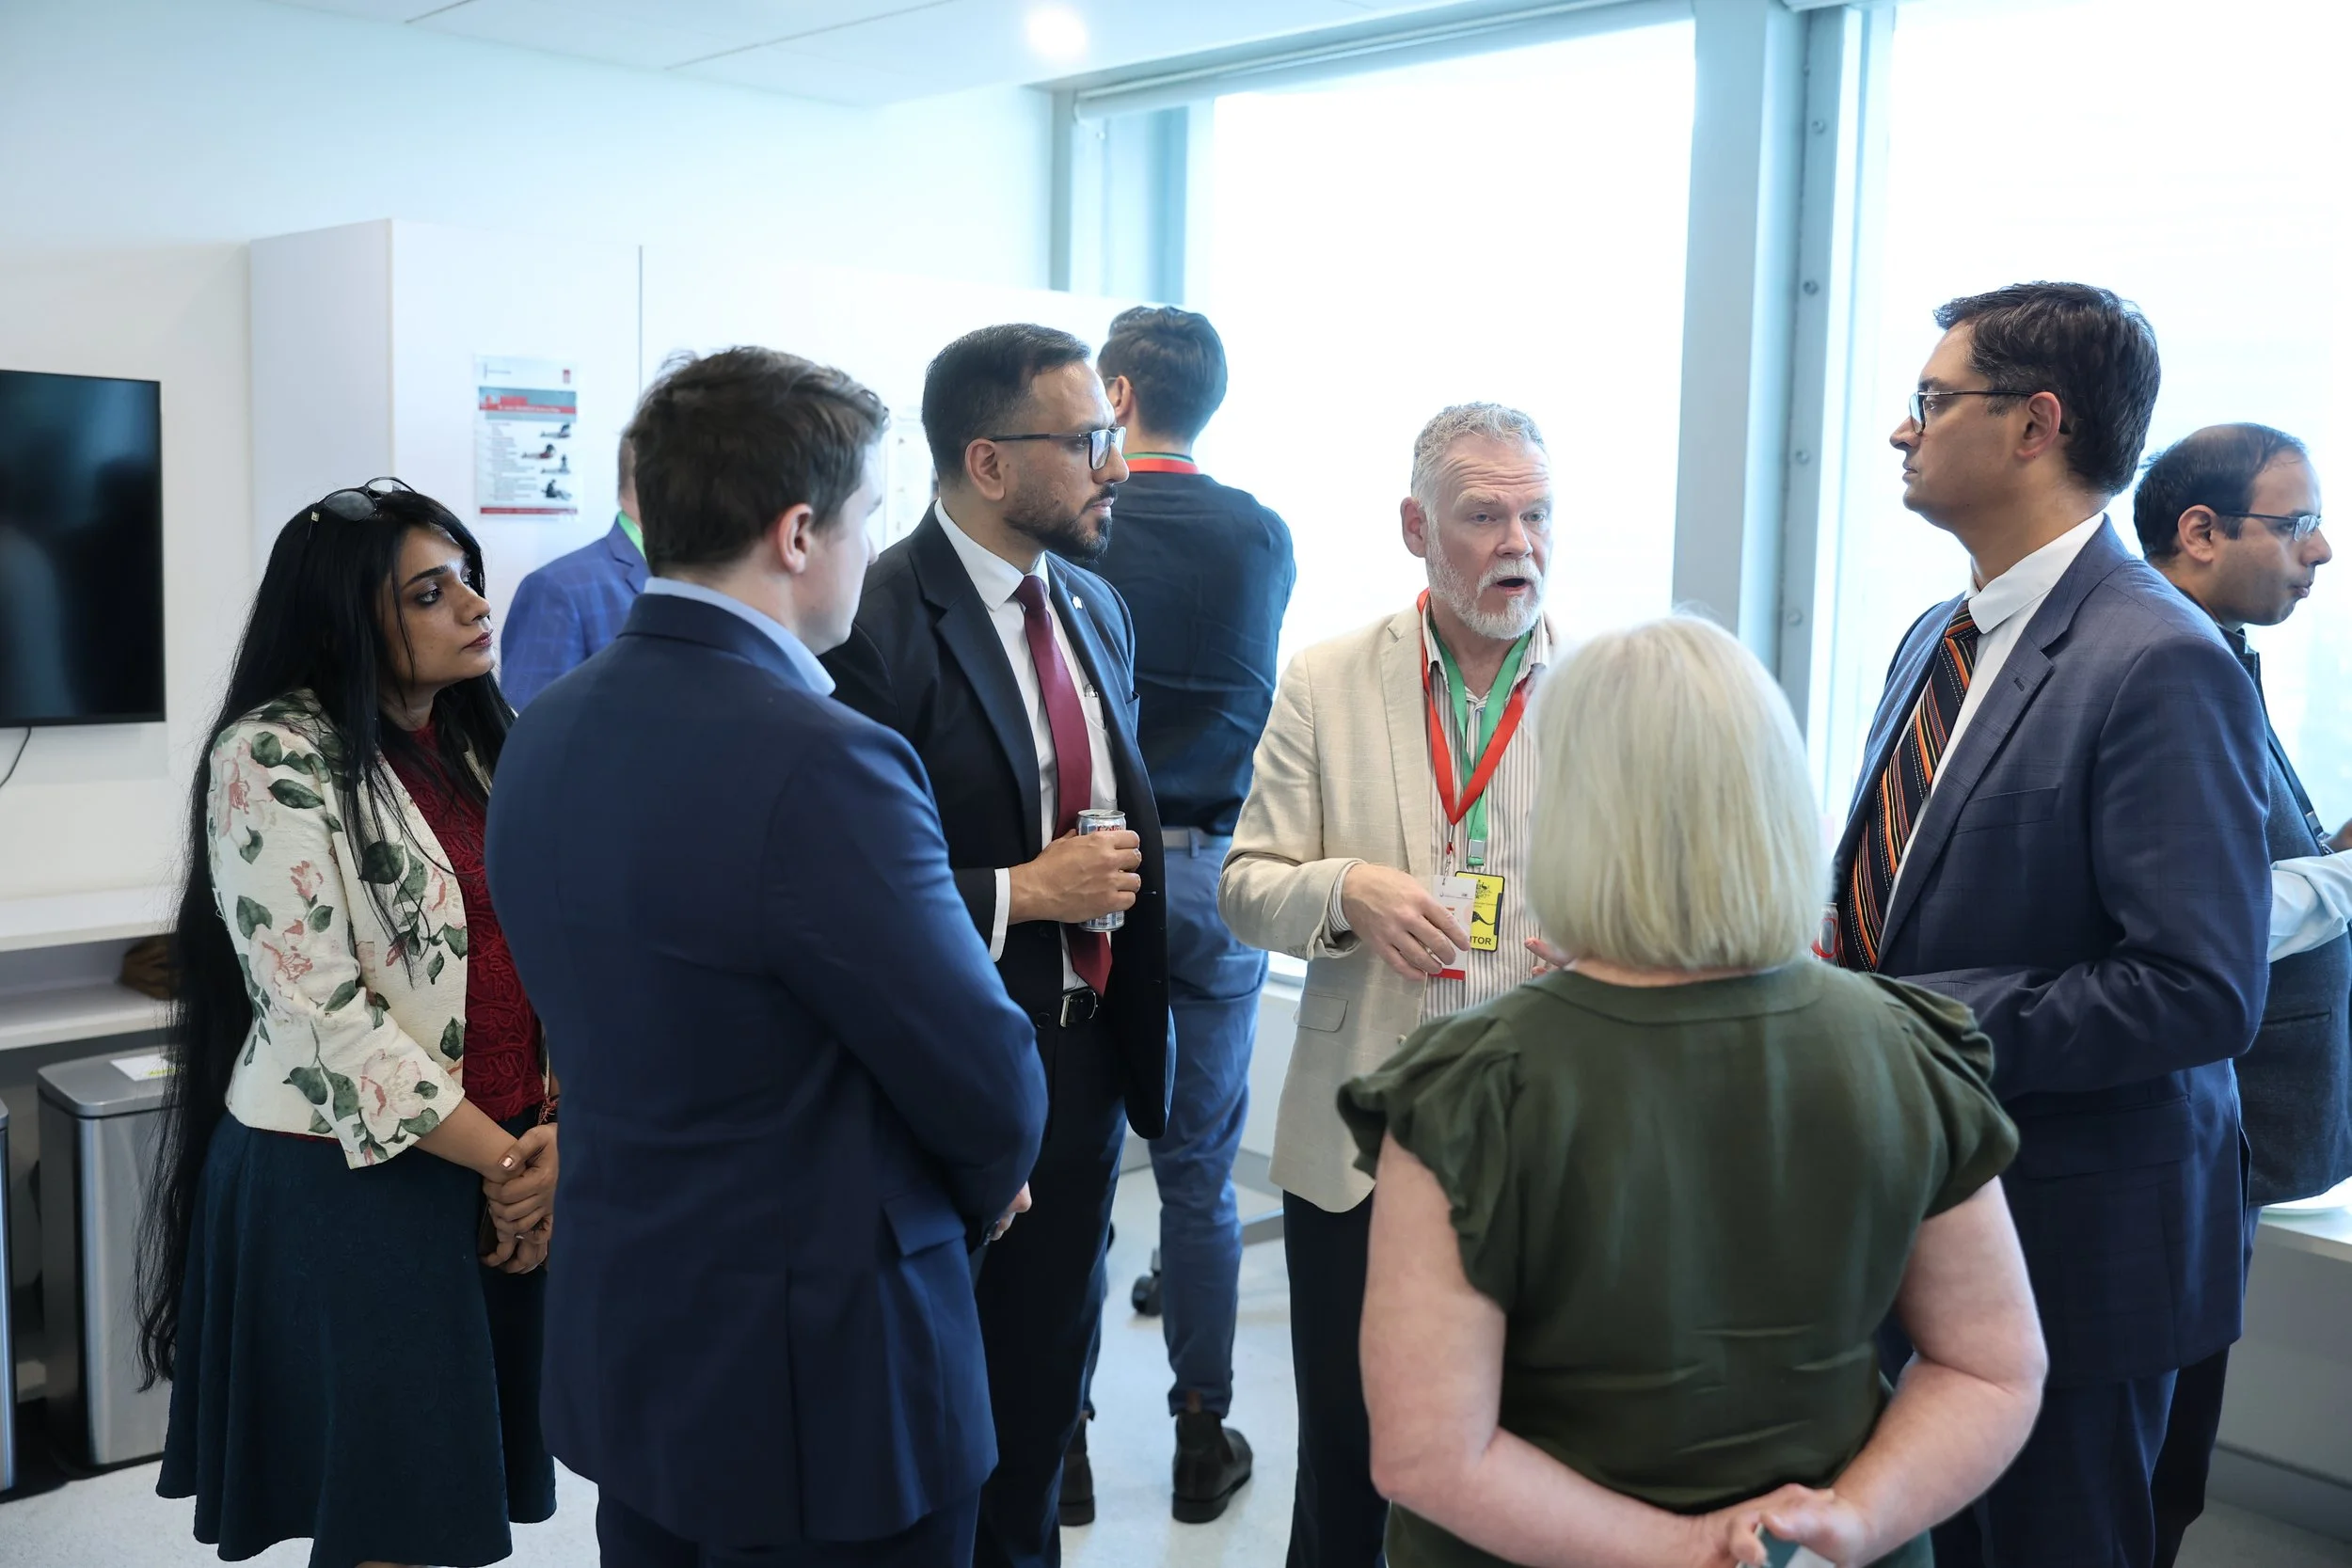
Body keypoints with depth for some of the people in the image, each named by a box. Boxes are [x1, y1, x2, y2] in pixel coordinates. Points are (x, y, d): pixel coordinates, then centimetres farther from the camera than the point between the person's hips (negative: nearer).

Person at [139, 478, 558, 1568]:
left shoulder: (487, 743, 8)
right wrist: (503, 1157, -13)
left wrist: (556, 1133, -7)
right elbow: (317, 1008, -16)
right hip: (352, 1179, -5)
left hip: (517, 1173, 6)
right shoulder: (274, 758, -12)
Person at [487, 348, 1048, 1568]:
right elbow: (990, 1093, -19)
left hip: (620, 1350, 8)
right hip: (819, 1383, -7)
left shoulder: (547, 731, -1)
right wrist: (983, 1188, 5)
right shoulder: (820, 762, -26)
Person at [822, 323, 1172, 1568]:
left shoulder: (1096, 609, 8)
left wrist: (1122, 879, 3)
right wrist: (1023, 894, -21)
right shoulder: (876, 622, -19)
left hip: (1086, 1058, 7)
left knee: (1046, 1378, 21)